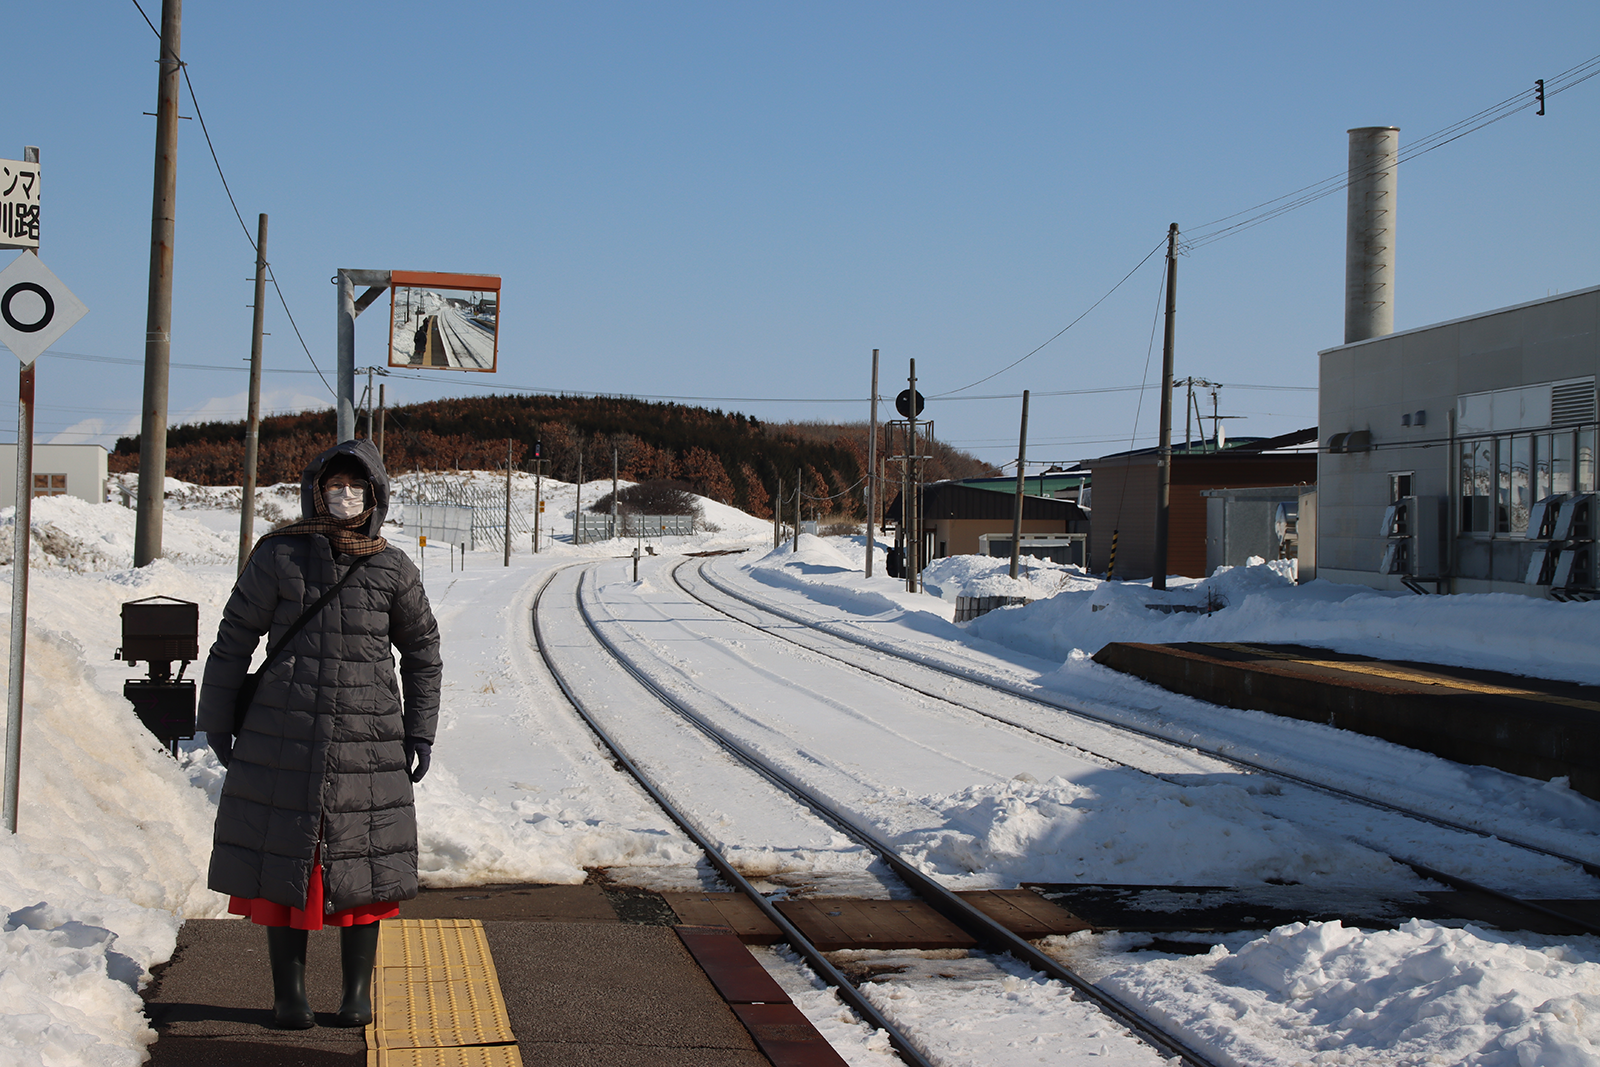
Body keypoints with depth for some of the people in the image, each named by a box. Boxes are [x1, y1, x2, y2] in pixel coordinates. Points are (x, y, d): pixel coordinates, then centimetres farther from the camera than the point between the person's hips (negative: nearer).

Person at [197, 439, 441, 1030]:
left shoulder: (394, 569, 5)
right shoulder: (278, 556, 0)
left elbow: (422, 649, 16)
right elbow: (234, 638, 5)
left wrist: (420, 732, 11)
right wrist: (217, 722, 6)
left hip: (368, 741, 1)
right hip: (283, 738, -1)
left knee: (362, 865, 5)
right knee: (284, 856, 3)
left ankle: (358, 991, 17)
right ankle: (288, 991, 14)